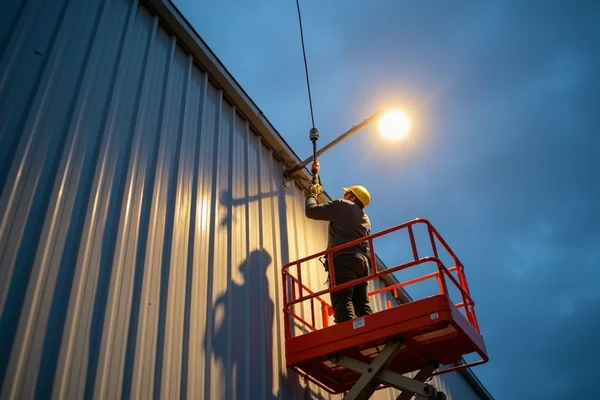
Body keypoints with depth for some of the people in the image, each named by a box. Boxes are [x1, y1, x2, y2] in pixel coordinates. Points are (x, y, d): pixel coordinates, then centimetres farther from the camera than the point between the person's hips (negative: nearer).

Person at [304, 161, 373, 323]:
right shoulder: (365, 218, 30)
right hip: (362, 261, 8)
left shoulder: (342, 205, 6)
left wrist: (313, 193, 23)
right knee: (363, 305, 0)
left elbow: (311, 211, 5)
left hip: (344, 258, -8)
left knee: (343, 301, -20)